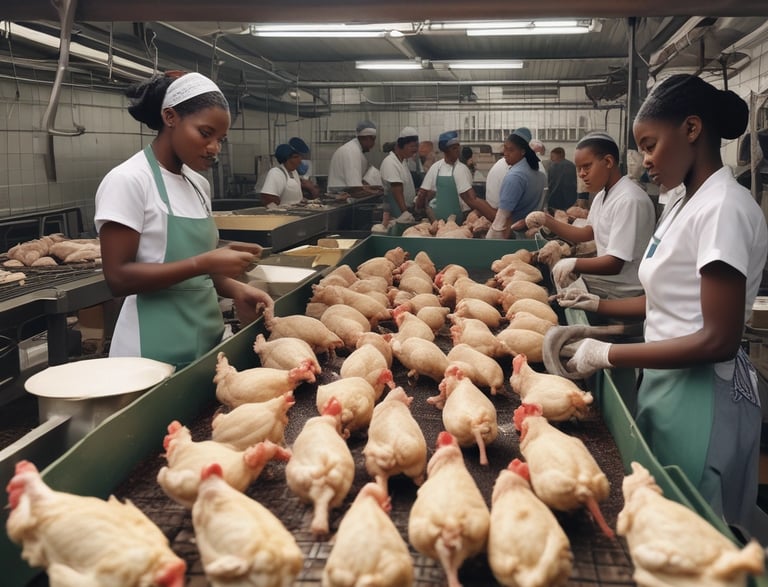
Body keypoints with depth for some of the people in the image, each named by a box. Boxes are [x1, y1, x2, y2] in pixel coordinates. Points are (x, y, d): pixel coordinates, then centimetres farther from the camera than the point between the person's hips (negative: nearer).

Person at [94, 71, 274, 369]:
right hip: (156, 350, -7)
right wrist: (204, 264, -23)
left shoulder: (198, 184, 8)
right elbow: (118, 278, -17)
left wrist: (235, 289, -3)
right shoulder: (127, 181, -13)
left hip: (206, 339, 7)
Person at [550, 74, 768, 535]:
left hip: (702, 396, -9)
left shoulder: (724, 208, -19)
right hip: (666, 382, 9)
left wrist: (607, 355, -20)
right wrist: (598, 305, 7)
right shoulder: (684, 204, 9)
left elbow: (719, 339, -22)